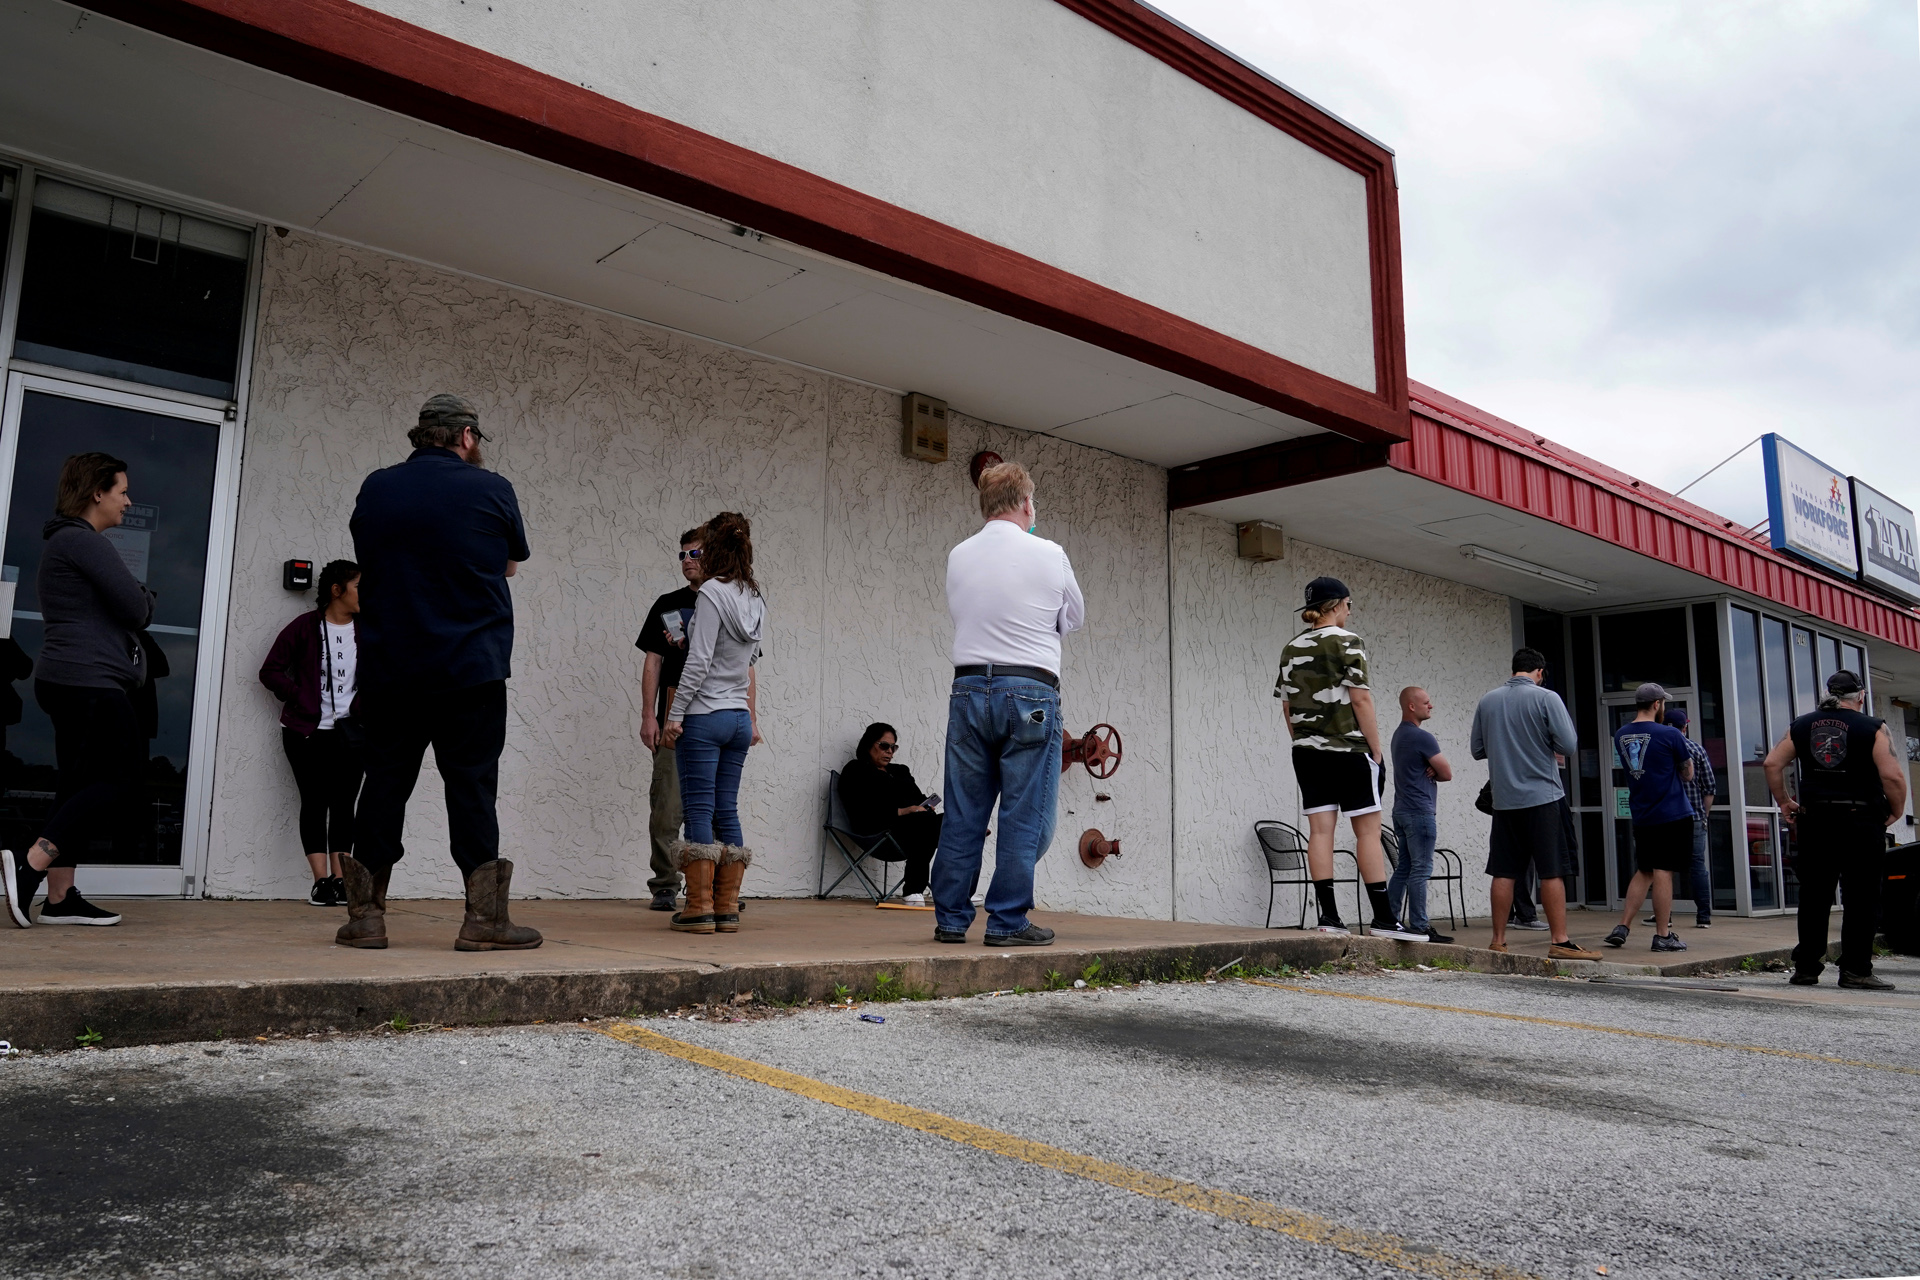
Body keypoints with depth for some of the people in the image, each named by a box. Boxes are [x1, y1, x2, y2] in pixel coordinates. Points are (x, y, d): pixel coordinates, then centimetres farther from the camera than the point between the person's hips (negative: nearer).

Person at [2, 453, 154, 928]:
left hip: (67, 681, 11)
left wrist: (136, 601, 5)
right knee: (121, 783, -11)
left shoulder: (63, 542, 25)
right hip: (91, 681, -11)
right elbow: (136, 610, -15)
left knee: (80, 786, 8)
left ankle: (60, 897, 7)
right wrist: (144, 599, 7)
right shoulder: (84, 540, -10)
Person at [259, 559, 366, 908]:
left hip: (352, 734, 3)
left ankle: (340, 880, 3)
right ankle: (321, 881, -2)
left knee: (344, 804, 1)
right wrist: (299, 698, -7)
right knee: (315, 803, -3)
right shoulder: (305, 627, -1)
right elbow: (271, 670, 1)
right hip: (308, 732, -2)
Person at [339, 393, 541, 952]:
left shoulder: (375, 488, 6)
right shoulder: (489, 490, -4)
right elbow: (510, 564, 11)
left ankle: (365, 915, 11)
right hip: (471, 670, -3)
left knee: (384, 785, 9)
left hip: (388, 670, 3)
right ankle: (483, 917, 0)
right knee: (471, 788, -1)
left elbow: (369, 563, 18)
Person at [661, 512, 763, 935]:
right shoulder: (755, 600, 12)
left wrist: (675, 714, -12)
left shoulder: (712, 592, -11)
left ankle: (700, 907, -2)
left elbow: (699, 662, -15)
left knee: (699, 810, -3)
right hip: (739, 717, 7)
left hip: (704, 716, -7)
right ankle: (728, 908, 11)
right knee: (727, 811, 9)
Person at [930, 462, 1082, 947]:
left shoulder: (958, 557, 6)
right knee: (1025, 816, 2)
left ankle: (950, 918, 13)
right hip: (1030, 693, -4)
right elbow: (1074, 618, 11)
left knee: (963, 815, 9)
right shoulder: (1049, 555, -3)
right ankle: (1007, 921, 3)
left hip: (969, 688, 4)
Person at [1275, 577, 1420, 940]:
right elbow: (1360, 698, -12)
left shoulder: (1291, 648, 12)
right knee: (1368, 831, -1)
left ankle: (1328, 915, 2)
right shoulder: (1348, 642, -7)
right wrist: (1376, 750, -8)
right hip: (1348, 749, -6)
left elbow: (1288, 707, 13)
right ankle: (1383, 918, 0)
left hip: (1307, 751, 6)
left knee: (1320, 831, 3)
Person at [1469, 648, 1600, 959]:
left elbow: (1476, 749, 12)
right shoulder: (1546, 698, -7)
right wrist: (1543, 742, 10)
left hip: (1503, 799, 4)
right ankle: (1560, 941, 1)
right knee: (1552, 872, 0)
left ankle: (1498, 941, 10)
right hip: (1541, 796, -4)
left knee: (1503, 872, 7)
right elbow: (1569, 747, -10)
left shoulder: (1487, 701, 6)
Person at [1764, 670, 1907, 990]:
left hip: (1813, 820, 4)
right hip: (1861, 822, -4)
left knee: (1813, 897, 8)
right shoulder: (1873, 729, -4)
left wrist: (1783, 802, 12)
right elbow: (1892, 775, -13)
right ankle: (1855, 970, 3)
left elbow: (1771, 763, 3)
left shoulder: (1801, 726, 8)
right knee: (1861, 899, 3)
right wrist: (1896, 811, 2)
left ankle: (1806, 969, 10)